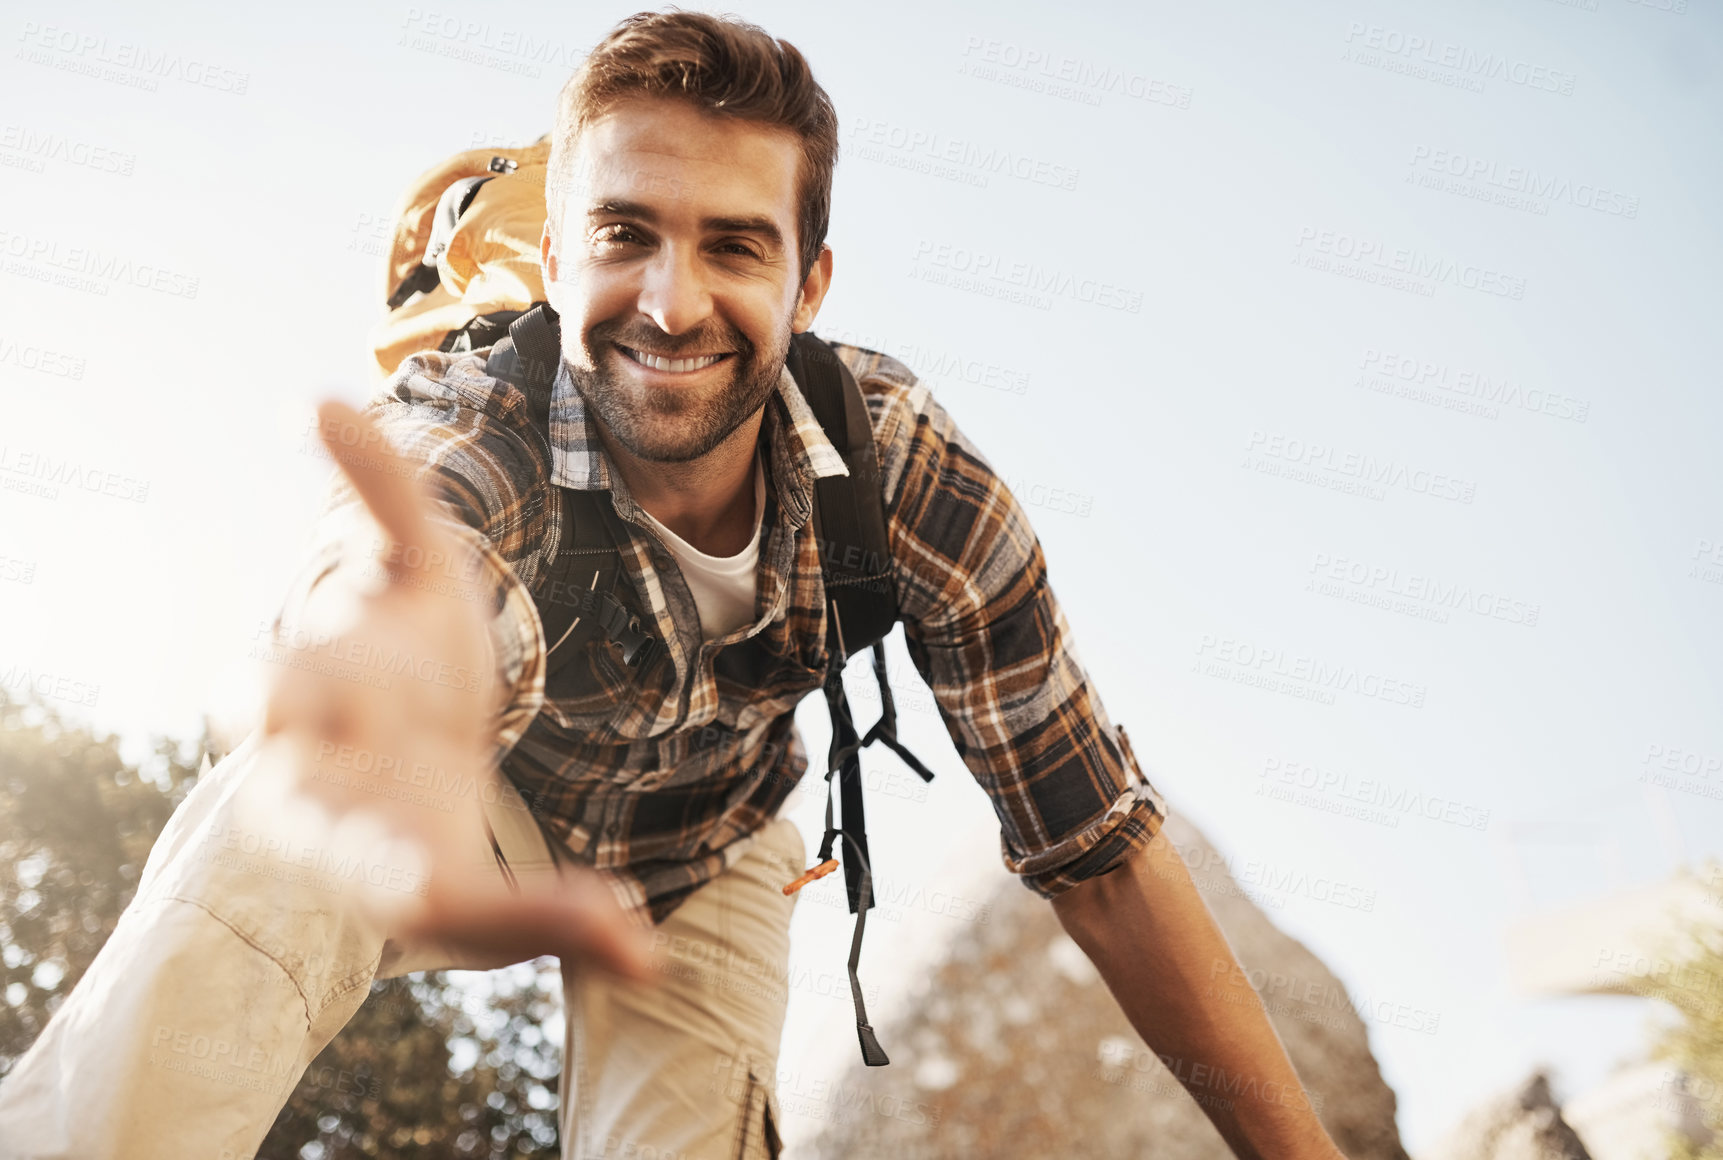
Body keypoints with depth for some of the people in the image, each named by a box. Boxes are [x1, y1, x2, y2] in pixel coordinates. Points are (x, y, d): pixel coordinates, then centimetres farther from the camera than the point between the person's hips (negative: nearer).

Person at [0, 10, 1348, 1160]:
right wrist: (375, 634, -86)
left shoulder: (903, 463, -29)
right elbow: (409, 528, -62)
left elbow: (1099, 846, -24)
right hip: (490, 803, -2)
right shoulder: (468, 423, -35)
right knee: (270, 838, -31)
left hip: (703, 867, 2)